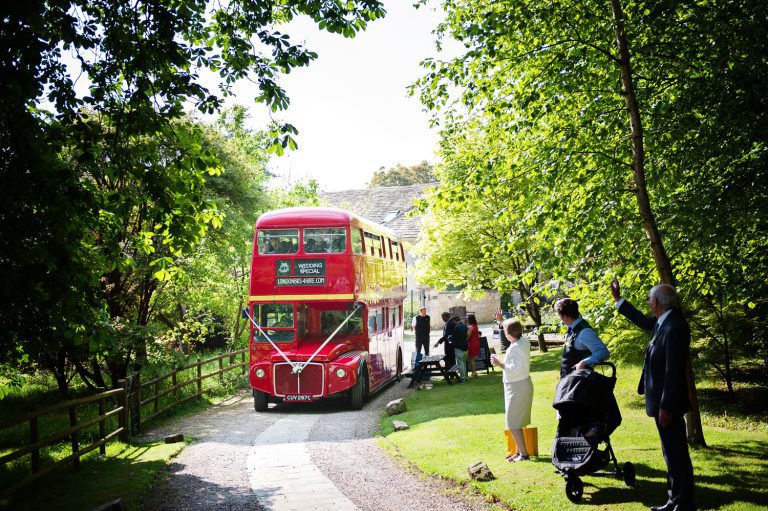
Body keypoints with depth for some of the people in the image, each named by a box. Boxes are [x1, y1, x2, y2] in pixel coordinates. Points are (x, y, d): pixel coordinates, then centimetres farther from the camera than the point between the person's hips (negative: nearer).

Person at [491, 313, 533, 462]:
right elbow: (513, 329, 26)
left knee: (513, 423, -3)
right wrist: (502, 321, 27)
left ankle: (523, 453, -2)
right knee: (517, 422, 18)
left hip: (516, 387, -10)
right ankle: (519, 451, 26)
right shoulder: (524, 341, 4)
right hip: (523, 384, 10)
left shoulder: (515, 348, -24)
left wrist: (499, 364, -22)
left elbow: (515, 369, -30)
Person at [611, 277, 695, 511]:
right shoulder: (661, 322, 6)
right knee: (672, 453, 17)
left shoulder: (675, 326, -22)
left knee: (677, 454, -1)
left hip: (669, 403, -10)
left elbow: (674, 371, -24)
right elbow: (641, 319, 30)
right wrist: (618, 299, 33)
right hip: (662, 400, 10)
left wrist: (666, 406, -23)